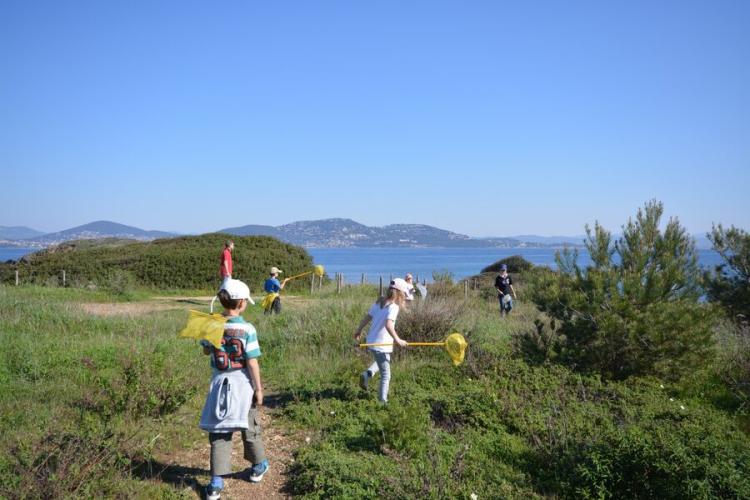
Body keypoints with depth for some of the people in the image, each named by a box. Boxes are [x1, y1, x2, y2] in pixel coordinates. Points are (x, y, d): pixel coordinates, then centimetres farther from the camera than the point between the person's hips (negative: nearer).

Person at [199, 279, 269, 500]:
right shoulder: (247, 329, -18)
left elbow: (206, 351, 9)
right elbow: (252, 362, -15)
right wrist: (259, 389, -7)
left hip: (219, 383, 2)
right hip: (242, 383, -2)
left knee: (219, 431, 10)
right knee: (250, 427, 18)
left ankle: (216, 482, 10)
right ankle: (258, 466, 38)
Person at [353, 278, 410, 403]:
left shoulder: (379, 302, 6)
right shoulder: (393, 306, -17)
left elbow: (367, 317, 13)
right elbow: (388, 325, -30)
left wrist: (359, 330, 25)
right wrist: (397, 340, -27)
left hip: (371, 341, 8)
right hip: (382, 345, -8)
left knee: (380, 362, 33)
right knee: (386, 375, 6)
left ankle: (367, 374, 11)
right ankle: (382, 400, 12)